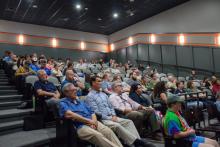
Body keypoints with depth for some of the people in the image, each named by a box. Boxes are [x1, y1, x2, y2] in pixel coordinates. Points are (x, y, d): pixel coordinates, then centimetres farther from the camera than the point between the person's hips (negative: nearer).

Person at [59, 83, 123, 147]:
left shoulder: (81, 101, 25)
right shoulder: (63, 102, 5)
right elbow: (69, 114, -15)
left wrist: (94, 121, -4)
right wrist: (88, 121, -12)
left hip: (92, 124, 6)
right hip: (80, 126, -5)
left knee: (108, 131, -21)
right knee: (97, 135, -32)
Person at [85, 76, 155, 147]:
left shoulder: (103, 94, 18)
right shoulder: (90, 97, -5)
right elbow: (96, 112, -13)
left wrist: (113, 115, 0)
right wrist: (109, 118, -14)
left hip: (111, 117, 8)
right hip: (102, 119, -7)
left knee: (129, 122, -11)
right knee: (117, 125, -32)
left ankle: (137, 140, -23)